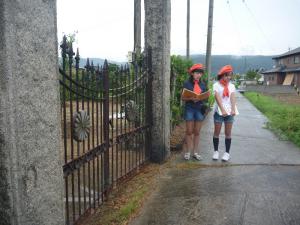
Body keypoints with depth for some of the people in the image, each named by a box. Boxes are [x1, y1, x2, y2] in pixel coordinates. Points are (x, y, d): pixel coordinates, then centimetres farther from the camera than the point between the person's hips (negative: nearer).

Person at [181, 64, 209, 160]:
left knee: (197, 132, 8)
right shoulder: (187, 83, -3)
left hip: (199, 109, 3)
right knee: (189, 131, 1)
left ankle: (195, 152, 17)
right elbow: (183, 98, -4)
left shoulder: (203, 84, 8)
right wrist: (191, 98, -21)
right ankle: (188, 151, 12)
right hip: (189, 108, -3)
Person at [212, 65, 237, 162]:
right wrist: (222, 110, -24)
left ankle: (227, 153, 12)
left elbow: (233, 98, -4)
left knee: (228, 133, 4)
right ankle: (216, 151, 16)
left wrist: (233, 109, -20)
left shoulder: (231, 86, 10)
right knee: (217, 132, 3)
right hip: (219, 111, -2)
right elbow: (217, 98, -12)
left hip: (229, 112, 2)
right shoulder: (216, 85, 0)